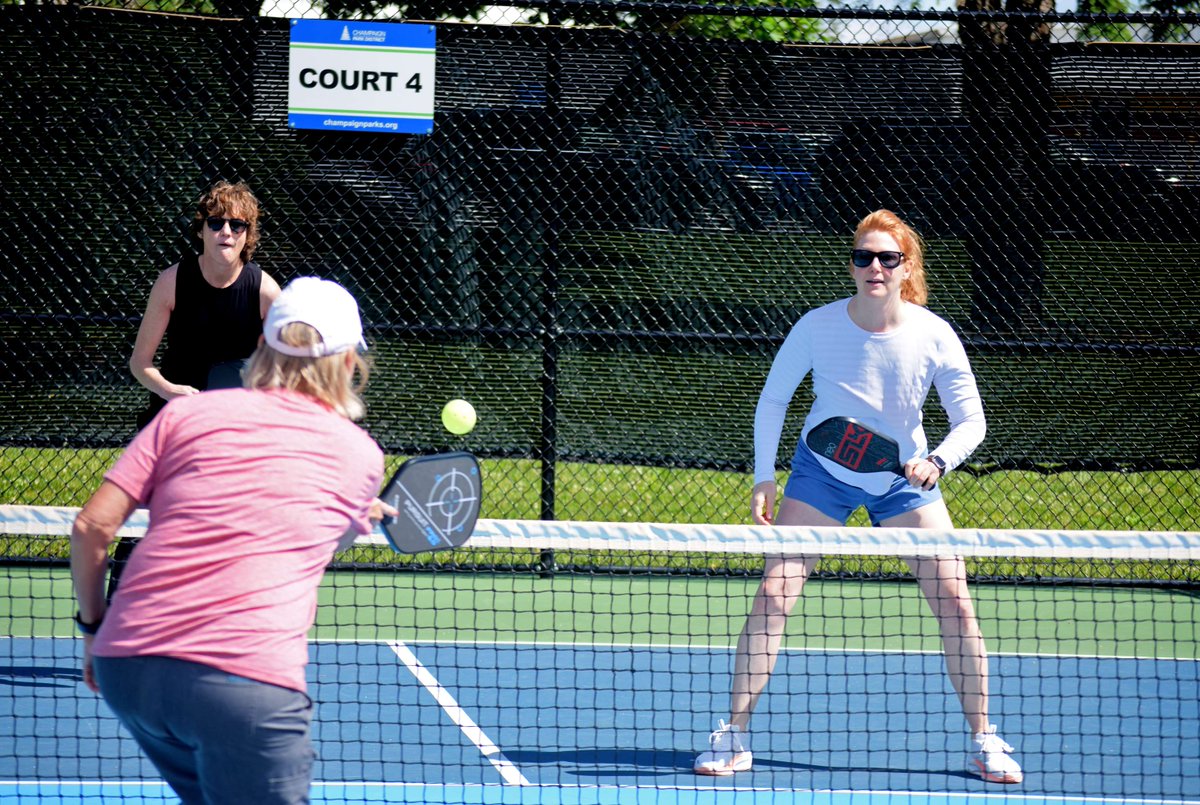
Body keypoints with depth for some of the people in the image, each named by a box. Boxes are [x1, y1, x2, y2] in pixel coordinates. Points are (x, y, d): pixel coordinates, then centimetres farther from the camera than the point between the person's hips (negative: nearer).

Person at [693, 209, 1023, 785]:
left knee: (953, 598, -7)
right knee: (773, 592, -12)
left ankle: (982, 742, 5)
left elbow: (971, 420, -13)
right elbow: (773, 399, -4)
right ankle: (734, 736, -5)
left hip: (904, 480, 1)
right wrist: (764, 478, -11)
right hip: (823, 475, -1)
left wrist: (936, 462, -32)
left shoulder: (933, 337, -20)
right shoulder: (817, 328, -20)